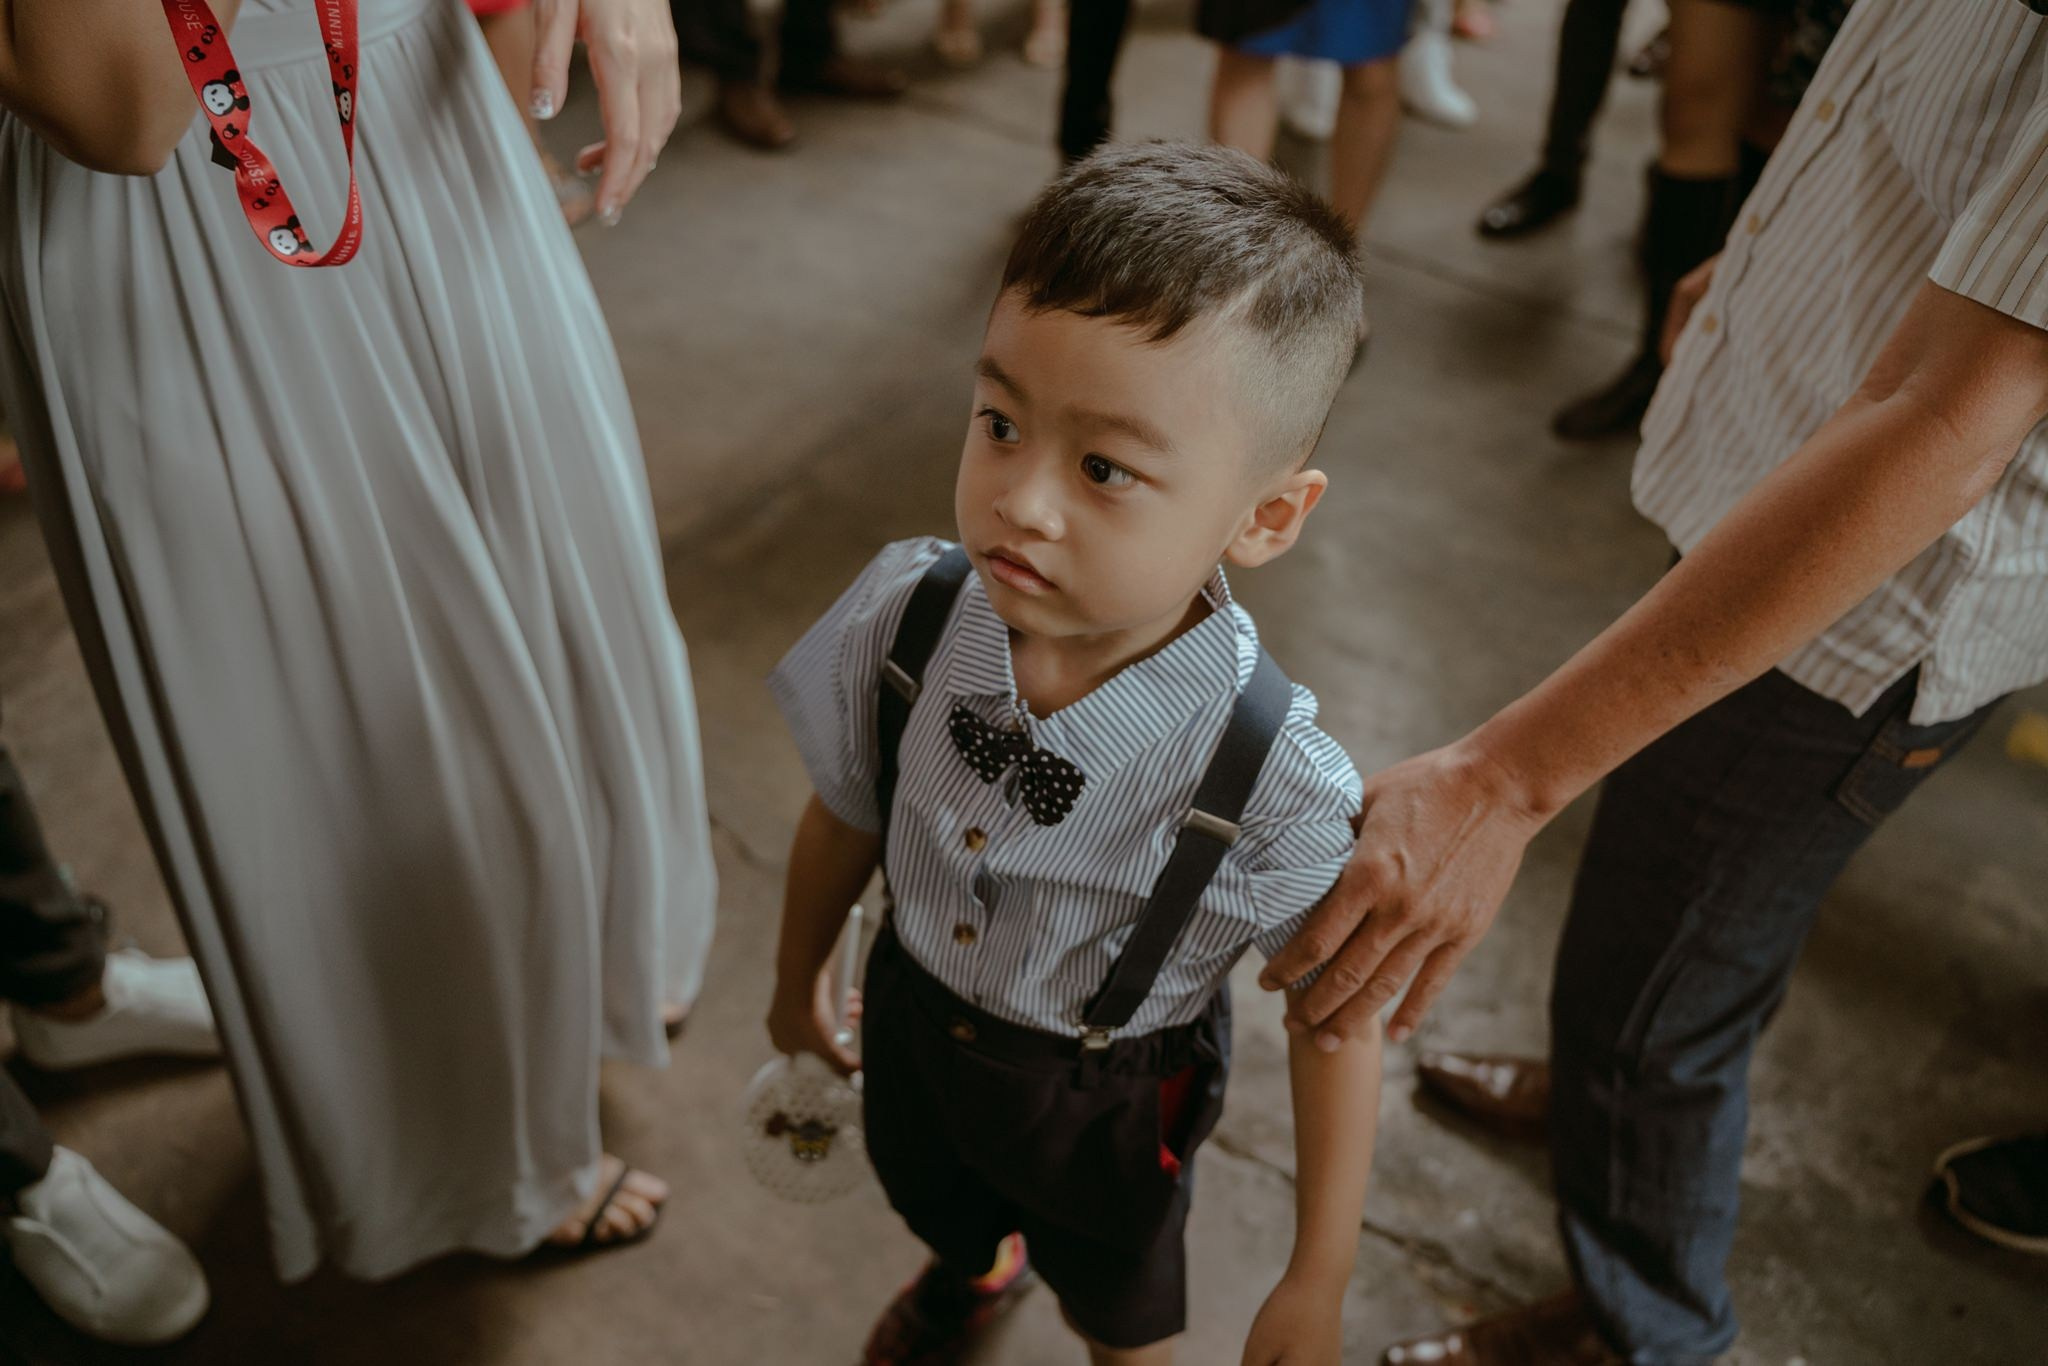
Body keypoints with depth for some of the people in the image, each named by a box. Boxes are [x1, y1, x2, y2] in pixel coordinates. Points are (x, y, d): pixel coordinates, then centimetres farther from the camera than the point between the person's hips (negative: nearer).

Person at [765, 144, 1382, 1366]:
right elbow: (847, 816, -9)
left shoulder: (1278, 792, -39)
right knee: (930, 1200, 37)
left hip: (1105, 1099, -3)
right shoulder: (902, 617, -29)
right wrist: (800, 979, 9)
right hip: (914, 1020, 4)